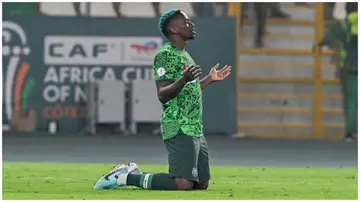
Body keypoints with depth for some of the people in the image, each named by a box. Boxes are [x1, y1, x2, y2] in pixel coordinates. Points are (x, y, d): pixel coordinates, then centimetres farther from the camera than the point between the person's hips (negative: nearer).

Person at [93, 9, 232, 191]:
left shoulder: (184, 55, 20)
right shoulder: (165, 55, -11)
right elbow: (163, 95, -21)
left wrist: (209, 79, 30)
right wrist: (184, 80, -35)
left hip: (195, 130, 10)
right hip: (180, 129, -10)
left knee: (202, 184, 8)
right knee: (183, 184, -22)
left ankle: (135, 174, 18)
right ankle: (124, 177, -8)